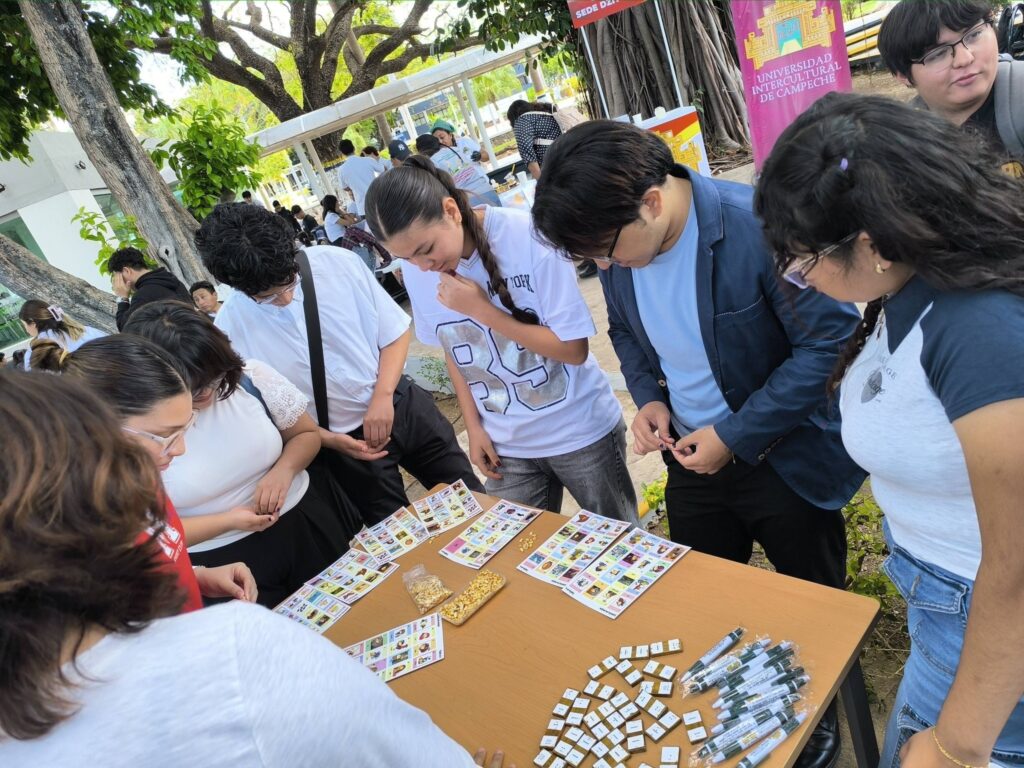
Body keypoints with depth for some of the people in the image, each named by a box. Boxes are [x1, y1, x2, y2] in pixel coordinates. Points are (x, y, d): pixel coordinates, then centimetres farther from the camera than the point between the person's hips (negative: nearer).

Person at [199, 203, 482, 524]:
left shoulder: (336, 261, -14)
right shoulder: (230, 328, -15)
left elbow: (395, 331, -3)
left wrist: (383, 396, -15)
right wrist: (330, 440, -15)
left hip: (401, 404, 2)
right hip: (340, 440, -1)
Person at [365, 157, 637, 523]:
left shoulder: (526, 237, -22)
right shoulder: (417, 274, -8)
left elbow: (573, 349, -22)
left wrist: (480, 309, -24)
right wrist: (474, 424, 3)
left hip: (580, 430, -3)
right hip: (507, 445, 3)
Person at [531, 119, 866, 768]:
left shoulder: (757, 225, -27)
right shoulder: (620, 245, -9)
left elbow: (829, 338, -22)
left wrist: (735, 435, -22)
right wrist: (648, 398, -10)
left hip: (788, 459, -4)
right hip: (694, 460, 5)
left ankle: (823, 714, 50)